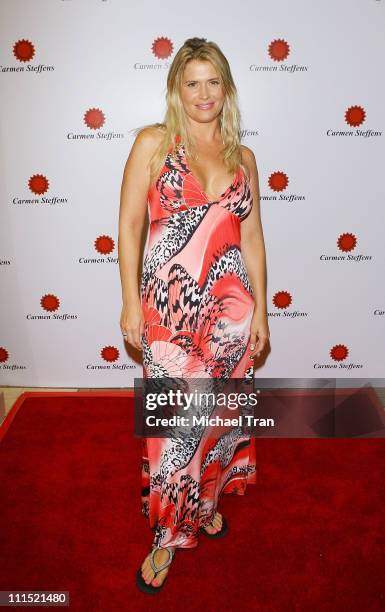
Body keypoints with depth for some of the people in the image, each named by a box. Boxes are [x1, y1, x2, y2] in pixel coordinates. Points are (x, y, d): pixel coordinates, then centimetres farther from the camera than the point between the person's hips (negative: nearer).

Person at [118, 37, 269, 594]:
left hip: (229, 302, 3)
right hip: (169, 302, -3)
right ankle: (169, 534, 26)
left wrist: (260, 310, 7)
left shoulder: (242, 156, 10)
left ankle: (208, 501, 42)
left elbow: (252, 237, 10)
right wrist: (131, 301, -7)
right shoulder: (153, 141, 1)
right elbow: (130, 224, -2)